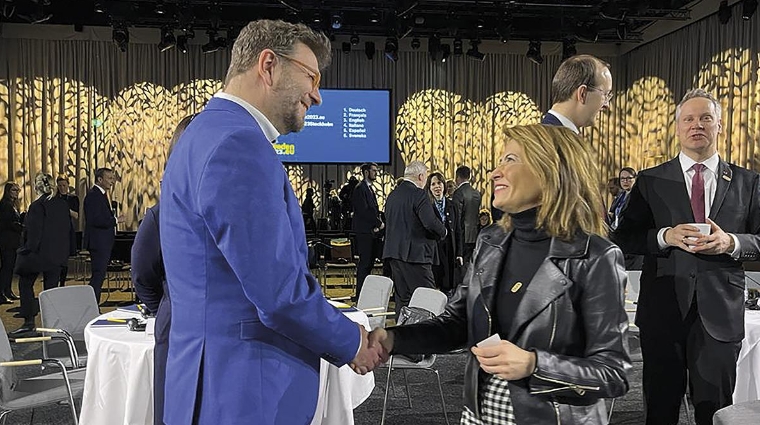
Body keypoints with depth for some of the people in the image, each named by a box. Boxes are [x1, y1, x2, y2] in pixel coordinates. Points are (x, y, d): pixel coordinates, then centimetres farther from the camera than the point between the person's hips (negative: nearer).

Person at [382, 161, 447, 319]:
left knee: (402, 297, 12)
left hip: (393, 252, 9)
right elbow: (431, 222, -20)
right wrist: (443, 232, 1)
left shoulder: (392, 195, 14)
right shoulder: (419, 194, -12)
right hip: (415, 253, -8)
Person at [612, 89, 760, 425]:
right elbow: (624, 238, 1)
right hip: (663, 309, 0)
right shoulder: (650, 181, 4)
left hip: (720, 312, 1)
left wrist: (731, 242, -13)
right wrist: (665, 236, -15)